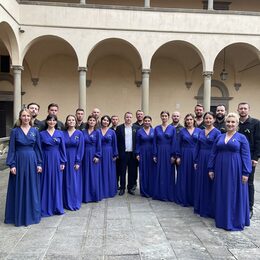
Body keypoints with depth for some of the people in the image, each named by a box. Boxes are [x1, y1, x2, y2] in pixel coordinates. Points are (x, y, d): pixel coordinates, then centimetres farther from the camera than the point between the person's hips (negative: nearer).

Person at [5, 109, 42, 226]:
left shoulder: (35, 131, 4)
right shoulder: (15, 131, 0)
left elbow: (38, 148, 5)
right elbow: (11, 149, -1)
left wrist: (39, 164, 0)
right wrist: (12, 165, -9)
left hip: (32, 161, 1)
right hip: (19, 161, -1)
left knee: (32, 188, 8)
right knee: (19, 189, 6)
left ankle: (32, 214, 21)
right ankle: (19, 215, 18)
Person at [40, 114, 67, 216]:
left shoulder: (60, 133, 4)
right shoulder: (42, 134, 2)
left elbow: (62, 148, 4)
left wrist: (63, 162, -2)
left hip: (57, 160, 1)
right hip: (46, 160, -1)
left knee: (57, 183, 7)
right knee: (46, 183, 4)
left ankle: (57, 207, 19)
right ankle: (46, 208, 15)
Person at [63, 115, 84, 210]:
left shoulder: (79, 133, -2)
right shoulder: (63, 133, 3)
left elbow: (81, 148, -5)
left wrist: (78, 162, -11)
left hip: (74, 160, -2)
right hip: (65, 159, 2)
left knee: (75, 181, 3)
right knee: (66, 182, 8)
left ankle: (75, 203, 14)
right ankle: (66, 202, 20)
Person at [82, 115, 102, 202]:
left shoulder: (97, 132, 1)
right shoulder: (83, 132, 6)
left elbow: (99, 145, -3)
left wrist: (97, 156, -11)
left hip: (94, 155, -2)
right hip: (85, 155, 2)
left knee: (94, 175, 3)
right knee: (86, 175, 6)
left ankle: (95, 195, 13)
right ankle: (86, 196, 14)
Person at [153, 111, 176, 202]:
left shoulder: (172, 128, 0)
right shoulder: (156, 128, 5)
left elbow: (174, 142, -3)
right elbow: (154, 142, 4)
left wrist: (173, 156, -9)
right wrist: (154, 155, -2)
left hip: (168, 152, -2)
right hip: (159, 152, 2)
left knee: (168, 173, 4)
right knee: (159, 173, 7)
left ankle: (169, 194, 14)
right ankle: (159, 194, 17)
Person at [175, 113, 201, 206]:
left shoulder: (198, 131, 4)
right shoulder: (182, 131, 4)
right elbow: (178, 144, 4)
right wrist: (178, 156, -3)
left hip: (196, 156, 0)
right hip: (184, 155, 0)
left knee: (194, 177, 5)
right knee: (184, 177, 4)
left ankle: (194, 199, 16)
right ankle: (183, 199, 14)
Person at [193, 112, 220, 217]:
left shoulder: (217, 132, -6)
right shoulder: (201, 132, 10)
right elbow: (197, 147, 11)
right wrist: (195, 161, 7)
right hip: (201, 159, 5)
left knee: (209, 184, 2)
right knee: (200, 183, 11)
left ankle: (209, 209, 14)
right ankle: (200, 207, 24)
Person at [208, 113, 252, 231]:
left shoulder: (241, 138, -2)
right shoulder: (220, 137, 8)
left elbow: (246, 156, -5)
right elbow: (213, 154, 9)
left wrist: (245, 173, -11)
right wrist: (211, 169, 4)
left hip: (235, 170, -3)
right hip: (220, 170, 4)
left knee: (235, 195, 4)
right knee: (221, 195, 10)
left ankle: (236, 221, 18)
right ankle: (221, 219, 24)